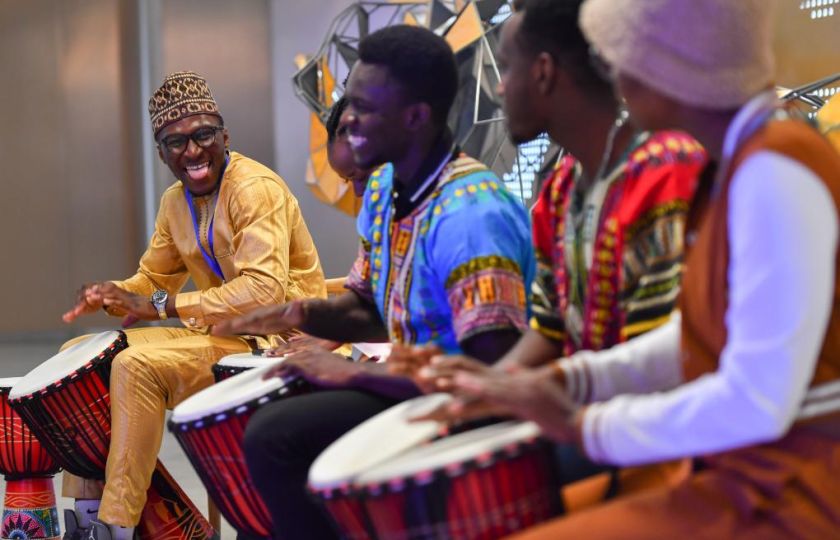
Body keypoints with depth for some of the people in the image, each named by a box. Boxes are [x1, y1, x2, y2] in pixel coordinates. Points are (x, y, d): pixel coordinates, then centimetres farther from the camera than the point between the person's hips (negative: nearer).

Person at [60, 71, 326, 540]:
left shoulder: (256, 188, -17)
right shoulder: (176, 202, 9)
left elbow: (264, 290, -28)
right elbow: (155, 278, 21)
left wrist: (164, 306, -28)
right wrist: (112, 294, -3)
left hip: (275, 337, -9)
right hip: (221, 333, 9)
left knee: (138, 364, -28)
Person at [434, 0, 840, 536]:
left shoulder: (776, 174, -22)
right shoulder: (739, 160, 8)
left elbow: (756, 405, -24)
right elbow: (699, 339, 15)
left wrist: (583, 425, -13)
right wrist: (562, 382, 4)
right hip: (744, 473, 10)